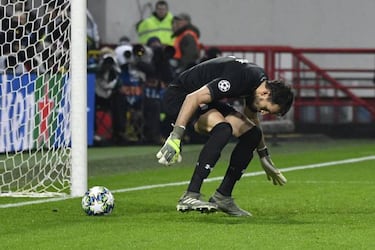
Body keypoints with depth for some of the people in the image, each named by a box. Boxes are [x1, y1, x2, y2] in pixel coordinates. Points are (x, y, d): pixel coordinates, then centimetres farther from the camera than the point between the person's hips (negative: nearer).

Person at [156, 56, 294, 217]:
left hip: (206, 99, 10)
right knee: (223, 129, -33)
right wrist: (175, 137, -41)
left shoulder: (262, 82, -1)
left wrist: (265, 158, 28)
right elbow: (193, 97, -36)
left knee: (252, 133, 2)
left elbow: (251, 118, 21)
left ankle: (222, 197, 4)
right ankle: (190, 197, -36)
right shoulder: (239, 79, -32)